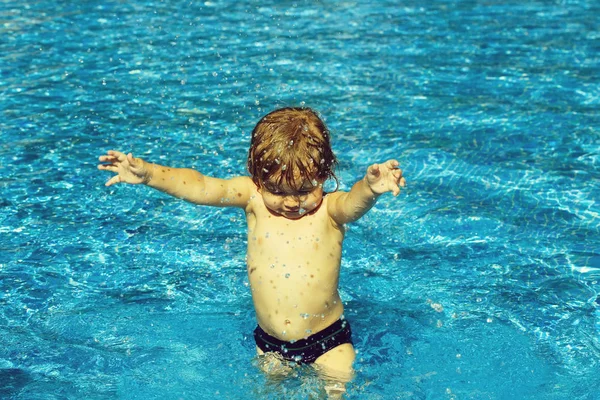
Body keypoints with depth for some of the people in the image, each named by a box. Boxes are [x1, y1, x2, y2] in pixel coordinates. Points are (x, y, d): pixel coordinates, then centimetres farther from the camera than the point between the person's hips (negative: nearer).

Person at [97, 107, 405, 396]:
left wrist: (371, 188, -60)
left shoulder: (331, 210, -14)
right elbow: (199, 187, -17)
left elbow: (355, 202, -35)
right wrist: (147, 173, -31)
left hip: (327, 343, -2)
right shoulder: (253, 198, -7)